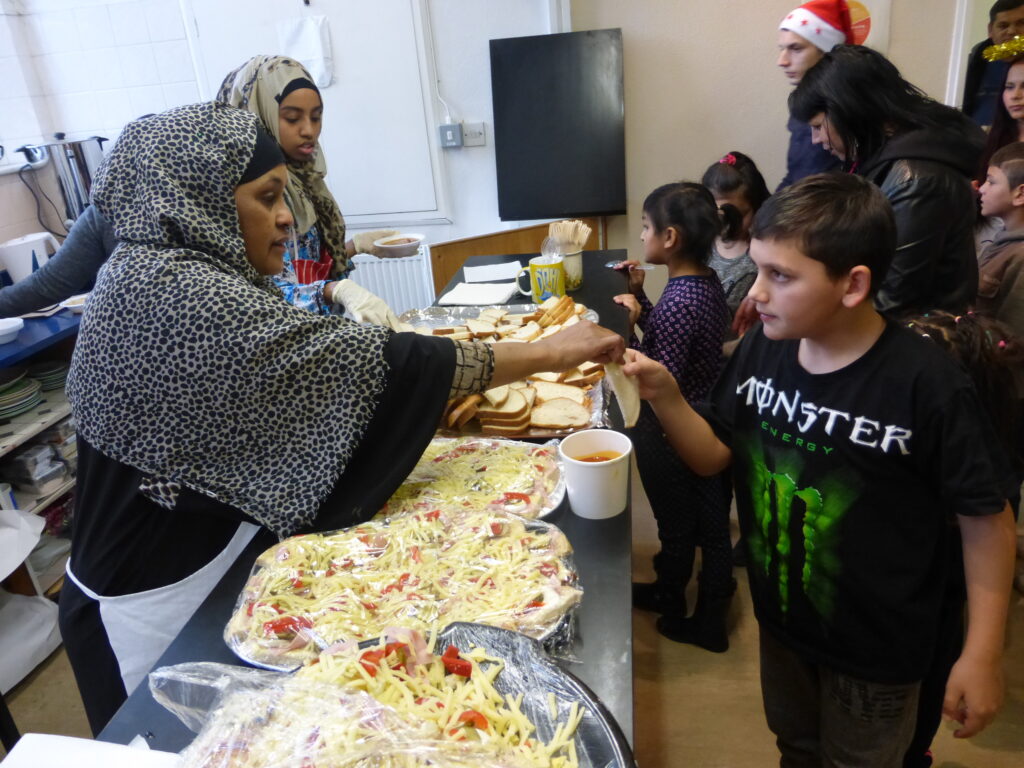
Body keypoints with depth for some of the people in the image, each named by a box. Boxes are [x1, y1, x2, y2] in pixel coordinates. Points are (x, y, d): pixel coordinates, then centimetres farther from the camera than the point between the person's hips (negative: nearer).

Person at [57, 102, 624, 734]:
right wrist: (547, 353, -26)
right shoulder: (169, 295, -28)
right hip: (159, 607, -9)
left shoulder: (174, 276, 3)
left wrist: (440, 400, -6)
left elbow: (302, 380, 5)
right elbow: (355, 361, -33)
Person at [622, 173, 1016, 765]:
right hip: (780, 618, 5)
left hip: (878, 649, -4)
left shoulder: (927, 384, -27)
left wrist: (982, 654, -13)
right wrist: (665, 396, -21)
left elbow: (985, 517, -16)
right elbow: (715, 457, -4)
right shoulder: (762, 348, -13)